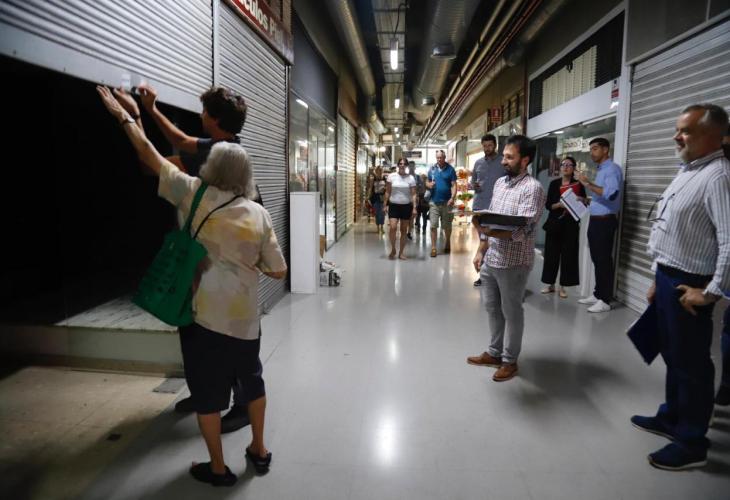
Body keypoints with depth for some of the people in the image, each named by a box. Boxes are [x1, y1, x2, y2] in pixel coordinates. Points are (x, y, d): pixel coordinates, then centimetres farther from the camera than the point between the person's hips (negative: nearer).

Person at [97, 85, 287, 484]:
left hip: (203, 313, -2)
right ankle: (259, 450, 35)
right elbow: (278, 271, -3)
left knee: (208, 389, 12)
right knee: (251, 379, 21)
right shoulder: (258, 213, -5)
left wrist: (124, 116, 15)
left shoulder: (195, 195, -8)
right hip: (244, 316, 2)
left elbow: (148, 154, 1)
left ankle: (217, 468, 25)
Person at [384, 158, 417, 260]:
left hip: (406, 206, 1)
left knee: (404, 230, 6)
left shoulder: (411, 178, 0)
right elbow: (388, 192, 5)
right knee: (393, 228, -14)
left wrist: (414, 208, -8)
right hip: (394, 205, 0)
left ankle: (401, 252, 16)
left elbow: (413, 194, -1)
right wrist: (385, 205, 1)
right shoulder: (391, 176, 1)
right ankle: (393, 249, 7)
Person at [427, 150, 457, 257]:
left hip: (446, 202, -1)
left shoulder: (450, 169, -2)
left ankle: (447, 244, 32)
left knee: (447, 225, 11)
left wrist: (452, 198, -20)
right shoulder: (432, 169, 7)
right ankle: (433, 247, 1)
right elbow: (427, 182, 15)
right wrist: (429, 184, -9)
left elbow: (454, 185, -6)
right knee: (433, 225, -3)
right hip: (434, 202, 2)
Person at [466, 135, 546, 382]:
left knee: (511, 311, 6)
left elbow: (523, 230, -24)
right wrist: (480, 250, 14)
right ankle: (495, 352, 32)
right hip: (490, 258, 8)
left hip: (513, 262, -8)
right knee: (492, 308, 17)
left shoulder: (532, 188, -15)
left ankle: (510, 360, 21)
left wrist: (490, 232, -37)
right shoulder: (500, 182, 11)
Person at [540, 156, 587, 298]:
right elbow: (548, 205, 1)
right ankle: (550, 284, 15)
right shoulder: (554, 184, 5)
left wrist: (581, 200, -15)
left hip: (571, 224, -1)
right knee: (551, 254, 3)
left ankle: (563, 287, 9)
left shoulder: (578, 185, 2)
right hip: (555, 222, 1)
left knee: (568, 255, 0)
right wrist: (559, 204, -16)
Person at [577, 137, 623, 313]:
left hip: (605, 221, -9)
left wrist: (588, 184, -25)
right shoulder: (600, 170, 18)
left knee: (604, 260, -4)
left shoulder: (612, 169, -11)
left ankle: (605, 300, 3)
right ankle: (597, 294, 24)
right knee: (596, 260, 14)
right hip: (595, 220, 9)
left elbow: (611, 194, -28)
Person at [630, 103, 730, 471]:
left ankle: (692, 443, 19)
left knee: (690, 363, 4)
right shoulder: (686, 172, 13)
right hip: (667, 277, 10)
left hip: (687, 285, -9)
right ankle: (671, 418, 39)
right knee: (672, 355, 21)